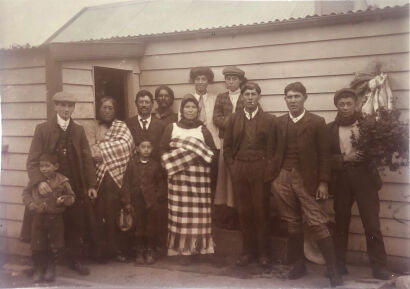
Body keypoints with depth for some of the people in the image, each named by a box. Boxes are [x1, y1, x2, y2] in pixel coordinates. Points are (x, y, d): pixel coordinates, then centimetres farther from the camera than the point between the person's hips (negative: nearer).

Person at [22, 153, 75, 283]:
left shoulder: (62, 181, -6)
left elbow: (71, 196, 1)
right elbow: (26, 193, 8)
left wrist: (64, 199, -20)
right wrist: (32, 204, -8)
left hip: (55, 218, -1)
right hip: (39, 217, 1)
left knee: (54, 247, 8)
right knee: (37, 246, 5)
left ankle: (50, 269, 28)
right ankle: (38, 269, 23)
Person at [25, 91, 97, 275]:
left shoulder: (78, 130, 9)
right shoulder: (42, 129, 0)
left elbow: (87, 159, 8)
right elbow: (32, 160, -7)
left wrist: (91, 184, 1)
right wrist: (39, 181, -22)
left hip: (75, 187, 2)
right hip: (50, 186, -2)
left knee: (77, 225, 5)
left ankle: (75, 260, 23)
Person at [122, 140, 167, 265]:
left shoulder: (156, 165, 2)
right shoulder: (132, 164, 3)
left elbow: (161, 184, 4)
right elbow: (127, 183, 2)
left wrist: (159, 199, -5)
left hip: (152, 203, 0)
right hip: (137, 201, 0)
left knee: (152, 227, 0)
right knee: (138, 227, 5)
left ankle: (150, 252, 13)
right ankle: (140, 252, 16)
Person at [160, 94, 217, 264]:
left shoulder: (203, 130, 9)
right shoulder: (171, 128, 9)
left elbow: (212, 152, 7)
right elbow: (163, 149, 6)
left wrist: (200, 156, -10)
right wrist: (171, 162, -9)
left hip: (199, 177, 0)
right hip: (178, 176, 0)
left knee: (197, 212, -2)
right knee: (180, 211, -2)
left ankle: (196, 245, 10)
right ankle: (182, 247, 5)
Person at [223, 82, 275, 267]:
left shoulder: (268, 120, 4)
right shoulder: (233, 120, 10)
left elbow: (271, 148, 0)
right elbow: (227, 147, 11)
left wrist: (268, 171, -7)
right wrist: (232, 168, 2)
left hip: (261, 170, -2)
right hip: (239, 170, 2)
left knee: (261, 211, 0)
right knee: (244, 212, 4)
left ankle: (262, 252, 13)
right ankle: (248, 250, 15)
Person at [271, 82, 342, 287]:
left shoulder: (317, 122, -1)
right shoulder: (280, 122, 10)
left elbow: (323, 155, -2)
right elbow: (277, 151, 10)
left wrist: (323, 182, -7)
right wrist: (274, 177, 3)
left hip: (306, 179, -3)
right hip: (283, 178, 4)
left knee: (317, 223, -7)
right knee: (293, 223, 11)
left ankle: (332, 269, 0)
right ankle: (298, 264, 23)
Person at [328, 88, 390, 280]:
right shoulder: (330, 129, 4)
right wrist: (343, 159, -14)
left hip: (365, 179, -1)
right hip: (341, 180, 1)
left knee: (372, 225, -3)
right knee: (341, 223, 11)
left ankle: (379, 266, 8)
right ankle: (339, 263, 23)